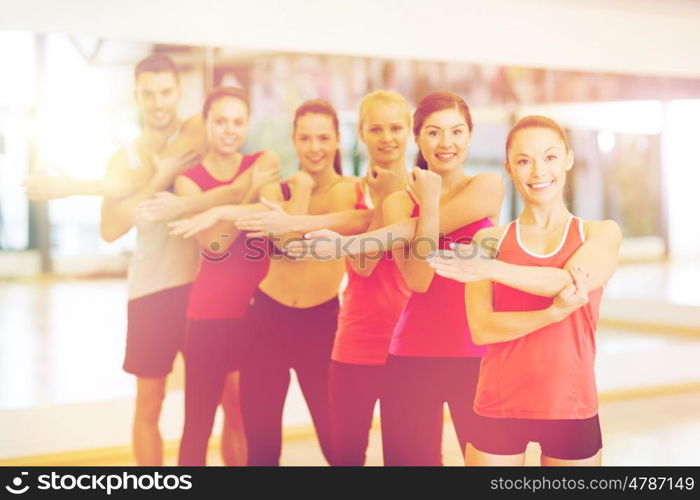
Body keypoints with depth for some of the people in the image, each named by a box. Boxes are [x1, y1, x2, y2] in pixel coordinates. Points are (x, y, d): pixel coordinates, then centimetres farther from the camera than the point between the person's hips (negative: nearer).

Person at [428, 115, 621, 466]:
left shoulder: (601, 234, 5)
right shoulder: (489, 240, 4)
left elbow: (573, 283, -17)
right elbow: (481, 329, -8)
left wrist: (489, 269, -21)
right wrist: (553, 313, -21)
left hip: (572, 408, 0)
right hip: (499, 407, 0)